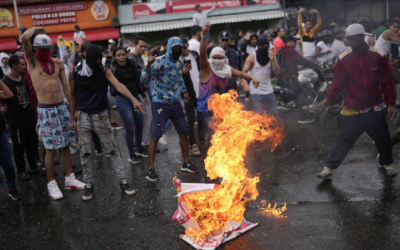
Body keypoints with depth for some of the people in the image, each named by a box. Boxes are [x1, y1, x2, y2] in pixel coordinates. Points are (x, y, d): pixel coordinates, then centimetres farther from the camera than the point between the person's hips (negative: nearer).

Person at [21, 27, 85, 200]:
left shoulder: (58, 63, 8)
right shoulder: (32, 61, -2)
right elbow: (24, 38, -18)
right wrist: (37, 29, -1)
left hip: (62, 107, 4)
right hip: (45, 110, -4)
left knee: (65, 145, 11)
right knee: (50, 149, -1)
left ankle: (69, 179, 23)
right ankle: (51, 185, 12)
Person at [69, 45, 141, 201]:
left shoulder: (105, 71, -8)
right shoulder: (74, 72, -5)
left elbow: (119, 86, -25)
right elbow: (73, 95, 4)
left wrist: (133, 99, -42)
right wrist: (72, 118, 3)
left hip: (101, 116, 0)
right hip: (83, 116, 0)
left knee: (113, 149, 4)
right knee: (85, 153, 6)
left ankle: (123, 181, 14)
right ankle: (89, 185, 20)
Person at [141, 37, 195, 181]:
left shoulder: (180, 61, 4)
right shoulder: (160, 61, -16)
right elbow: (143, 80, -22)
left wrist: (184, 91, 10)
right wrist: (148, 66, -38)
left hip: (175, 102, 7)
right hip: (161, 103, -6)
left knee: (184, 132, 10)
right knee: (155, 136, -6)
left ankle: (186, 163, 25)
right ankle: (151, 169, 2)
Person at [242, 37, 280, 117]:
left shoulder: (271, 56, 4)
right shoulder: (252, 57, -5)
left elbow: (277, 73, -3)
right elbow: (244, 72, -8)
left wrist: (273, 60, -18)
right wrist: (246, 84, -26)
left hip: (268, 90, 4)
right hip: (256, 91, -4)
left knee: (275, 114, 9)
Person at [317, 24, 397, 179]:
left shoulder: (378, 56, -5)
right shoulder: (344, 57, -7)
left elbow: (386, 82, 0)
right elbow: (338, 81, -4)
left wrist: (390, 104, 0)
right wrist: (329, 98, -17)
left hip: (375, 109, 1)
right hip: (352, 110, -1)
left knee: (383, 138, 15)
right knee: (343, 139, 1)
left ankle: (387, 162, 41)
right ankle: (329, 169, 7)